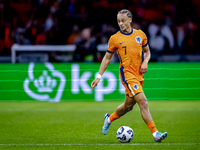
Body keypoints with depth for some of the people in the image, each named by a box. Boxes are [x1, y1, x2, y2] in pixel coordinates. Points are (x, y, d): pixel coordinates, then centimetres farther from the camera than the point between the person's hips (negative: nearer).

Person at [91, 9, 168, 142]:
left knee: (129, 105, 16)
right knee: (143, 102, -18)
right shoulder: (115, 39, -2)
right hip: (127, 74, -5)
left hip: (139, 75, 5)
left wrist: (145, 62, -2)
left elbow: (147, 51, 20)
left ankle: (109, 118, 44)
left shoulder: (140, 34, 7)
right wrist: (99, 76, 4)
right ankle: (155, 134, -20)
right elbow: (107, 58, 7)